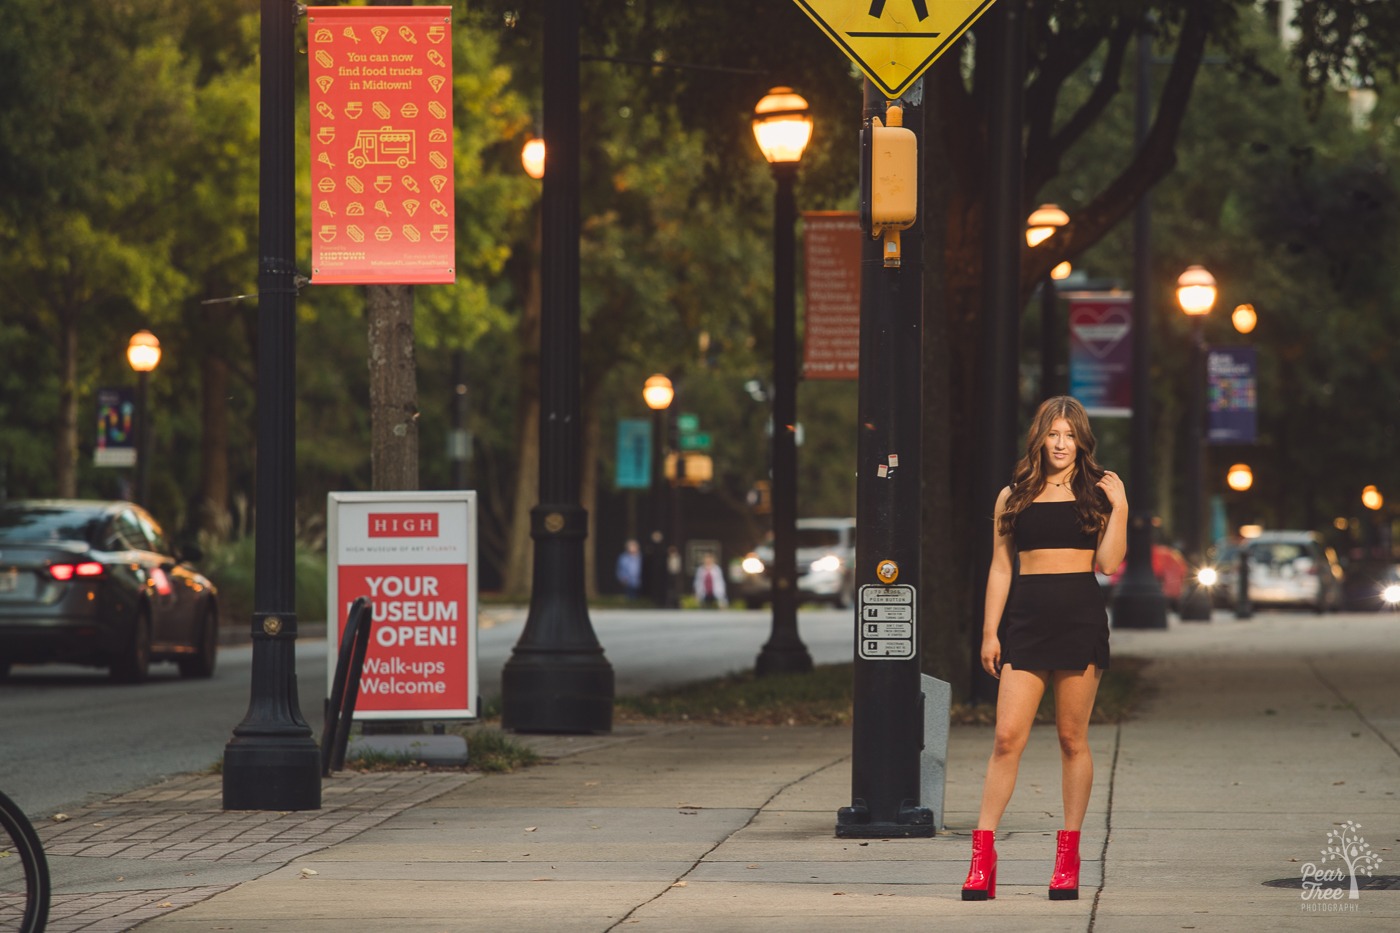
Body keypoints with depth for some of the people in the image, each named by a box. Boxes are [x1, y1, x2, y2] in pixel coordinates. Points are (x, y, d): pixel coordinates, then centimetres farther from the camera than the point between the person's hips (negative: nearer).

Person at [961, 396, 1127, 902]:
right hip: (1026, 616, 1)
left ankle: (1068, 859, 9)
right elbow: (1000, 567, 11)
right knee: (1007, 737, -7)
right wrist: (990, 632, 5)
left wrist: (1119, 507, -7)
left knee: (1072, 738, 3)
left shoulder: (1096, 493, 8)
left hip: (1081, 617, -1)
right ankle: (982, 855, -7)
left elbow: (1109, 563, -1)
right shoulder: (1014, 496, 11)